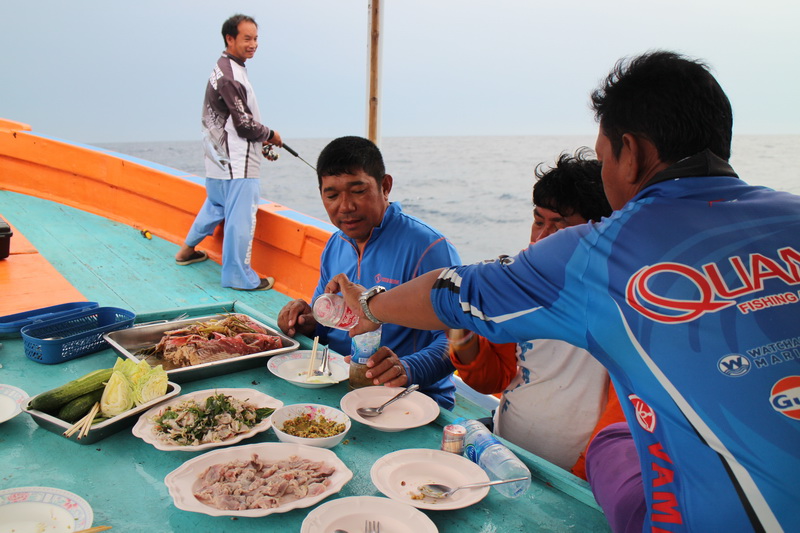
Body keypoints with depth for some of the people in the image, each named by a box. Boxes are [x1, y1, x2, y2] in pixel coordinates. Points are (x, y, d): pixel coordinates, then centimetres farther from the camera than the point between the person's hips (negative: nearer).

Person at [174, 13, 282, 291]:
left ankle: (187, 251, 40)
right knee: (241, 216, -5)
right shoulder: (230, 75, -18)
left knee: (215, 205, 25)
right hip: (237, 163, -11)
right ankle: (239, 277, 3)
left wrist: (260, 139, 12)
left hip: (219, 158, 11)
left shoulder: (224, 69, 14)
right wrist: (270, 135, -3)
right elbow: (244, 124, -19)